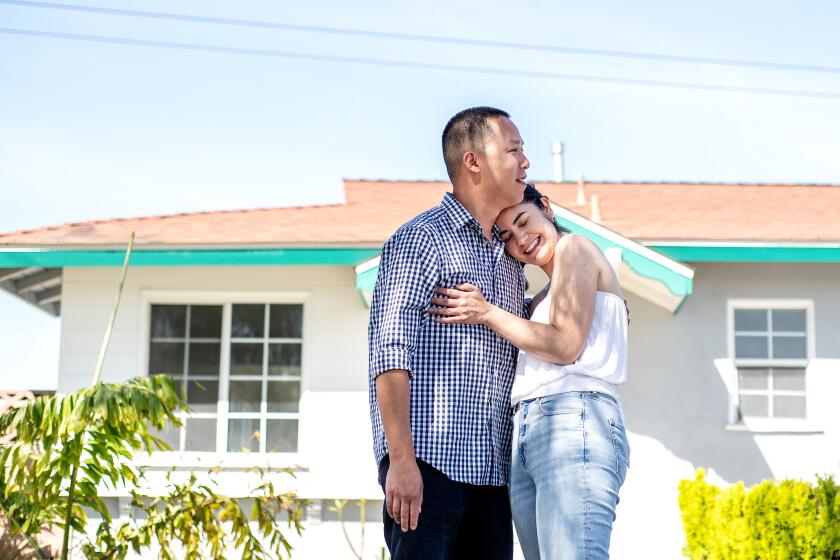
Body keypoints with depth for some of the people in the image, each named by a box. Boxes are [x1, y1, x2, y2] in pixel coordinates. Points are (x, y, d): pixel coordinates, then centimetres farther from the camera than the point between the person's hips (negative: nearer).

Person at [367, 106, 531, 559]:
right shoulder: (421, 238, -2)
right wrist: (401, 460, -19)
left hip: (490, 471, 7)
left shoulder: (509, 261, 22)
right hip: (427, 462, -7)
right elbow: (389, 352, -10)